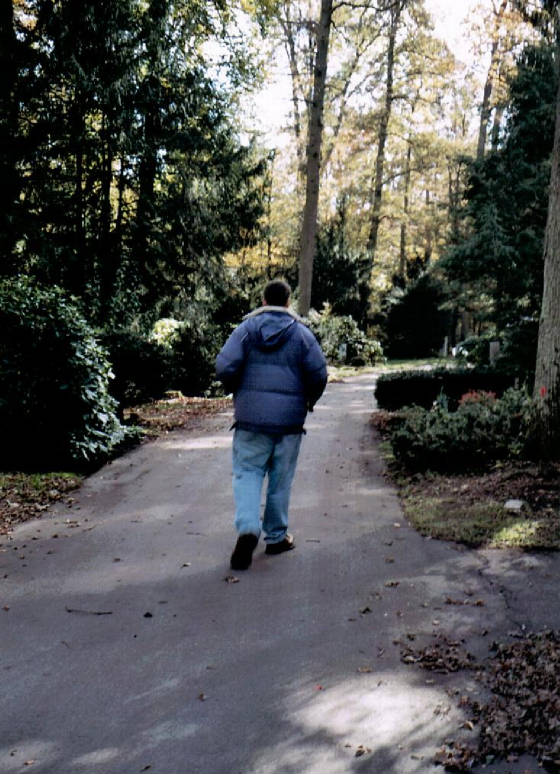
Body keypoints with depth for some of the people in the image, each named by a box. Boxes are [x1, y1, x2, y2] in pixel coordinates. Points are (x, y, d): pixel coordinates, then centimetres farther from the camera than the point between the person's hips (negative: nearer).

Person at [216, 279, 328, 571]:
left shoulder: (246, 328, 1)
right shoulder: (302, 333, 2)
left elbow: (224, 367, -8)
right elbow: (319, 374, -2)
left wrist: (238, 392, 11)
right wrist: (309, 400, 16)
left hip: (251, 416, -1)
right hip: (289, 419, 1)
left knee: (247, 472, 5)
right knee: (281, 478, 11)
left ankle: (247, 528, -16)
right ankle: (277, 536, 21)